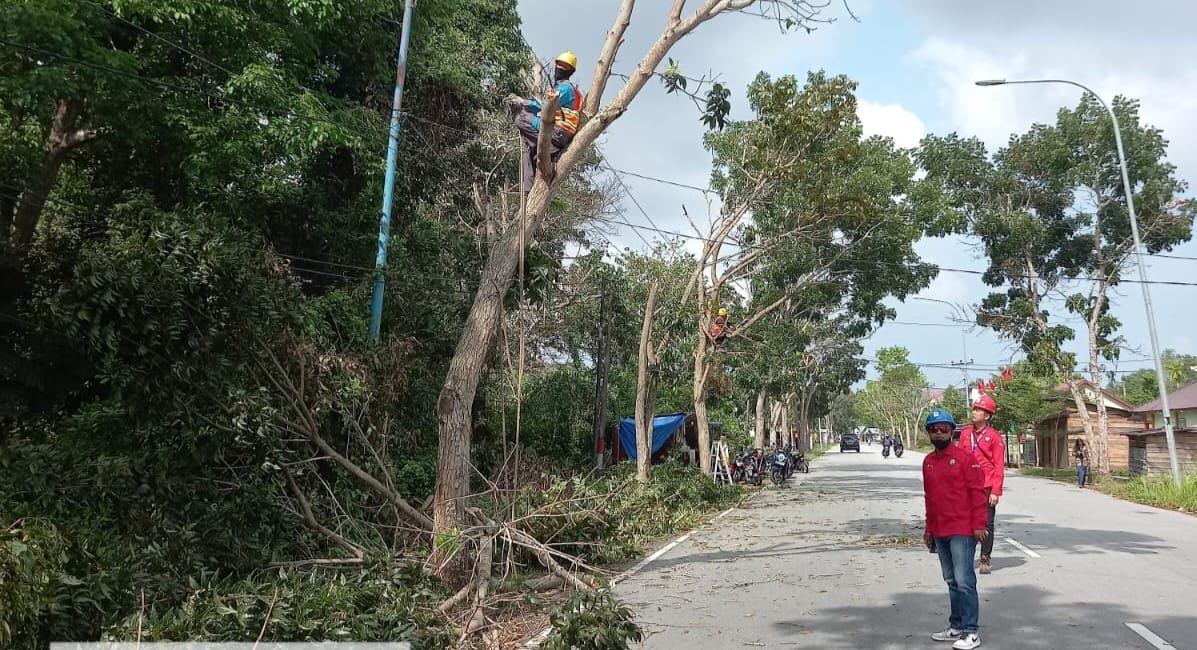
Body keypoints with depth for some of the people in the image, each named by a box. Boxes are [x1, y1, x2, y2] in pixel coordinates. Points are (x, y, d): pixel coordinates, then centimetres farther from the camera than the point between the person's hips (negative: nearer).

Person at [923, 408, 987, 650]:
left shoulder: (965, 457, -7)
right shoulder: (928, 462, 11)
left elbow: (977, 492, -9)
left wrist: (978, 525, -13)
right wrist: (929, 529, 19)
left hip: (962, 530, -6)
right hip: (940, 533, 6)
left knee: (964, 581, -6)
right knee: (951, 582, 14)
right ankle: (956, 626, 22)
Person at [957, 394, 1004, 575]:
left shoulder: (994, 436, -5)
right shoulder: (965, 433, 8)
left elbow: (999, 465, -6)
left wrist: (996, 491, -11)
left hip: (986, 487, -4)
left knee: (987, 524, 3)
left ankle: (985, 559, 12)